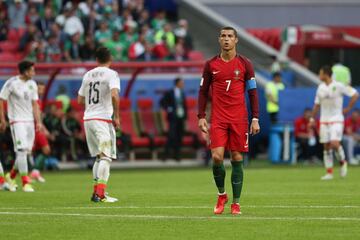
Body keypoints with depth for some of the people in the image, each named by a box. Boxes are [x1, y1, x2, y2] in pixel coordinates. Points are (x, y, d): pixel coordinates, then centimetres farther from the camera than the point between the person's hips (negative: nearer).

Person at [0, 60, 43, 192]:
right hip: (17, 121, -7)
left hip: (30, 121, 7)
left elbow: (35, 104, 13)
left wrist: (38, 122, 5)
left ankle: (11, 176, 28)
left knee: (27, 151, 8)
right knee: (22, 150, -13)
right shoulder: (11, 83, -11)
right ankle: (25, 182, -12)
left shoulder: (32, 84, 9)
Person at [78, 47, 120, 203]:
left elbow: (80, 99, 16)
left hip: (88, 119, 6)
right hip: (103, 119, -6)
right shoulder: (111, 74, -5)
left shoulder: (88, 75, 13)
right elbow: (114, 95, -20)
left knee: (99, 157, 15)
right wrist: (116, 116, -12)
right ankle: (100, 194, -14)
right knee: (106, 157, -5)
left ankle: (96, 192, 13)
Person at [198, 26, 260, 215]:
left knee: (237, 159, 0)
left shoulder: (244, 64, 3)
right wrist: (201, 117, 1)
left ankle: (236, 203, 8)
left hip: (239, 119, 0)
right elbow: (203, 92, 10)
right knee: (217, 157, -12)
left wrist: (255, 119, -1)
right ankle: (221, 194, 11)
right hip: (218, 119, 0)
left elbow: (252, 92, 5)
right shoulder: (211, 65, 6)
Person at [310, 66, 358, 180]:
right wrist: (312, 118, 10)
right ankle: (329, 172, 8)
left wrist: (348, 109, -8)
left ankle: (343, 162, 7)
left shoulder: (338, 86, -10)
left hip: (337, 120, -5)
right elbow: (317, 104, 16)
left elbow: (355, 95, -8)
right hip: (324, 121, 5)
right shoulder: (321, 88, 7)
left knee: (335, 143, -20)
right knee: (326, 146, 3)